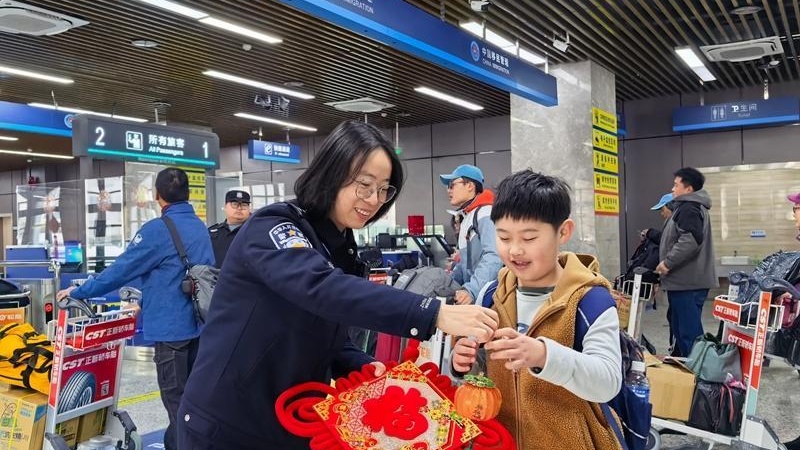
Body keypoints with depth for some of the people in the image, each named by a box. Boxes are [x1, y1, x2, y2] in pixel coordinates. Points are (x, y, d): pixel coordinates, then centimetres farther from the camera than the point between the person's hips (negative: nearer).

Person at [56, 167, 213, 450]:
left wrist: (78, 292, 2)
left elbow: (121, 269, -12)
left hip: (172, 328, -8)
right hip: (198, 323, 8)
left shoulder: (158, 230, -16)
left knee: (176, 400, 3)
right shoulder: (200, 227, 9)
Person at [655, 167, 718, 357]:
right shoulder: (692, 206, 22)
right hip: (689, 280, 11)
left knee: (688, 330, -7)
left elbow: (690, 240, -27)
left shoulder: (689, 208, -13)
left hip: (687, 282, -11)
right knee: (680, 326, 18)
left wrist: (668, 262, -19)